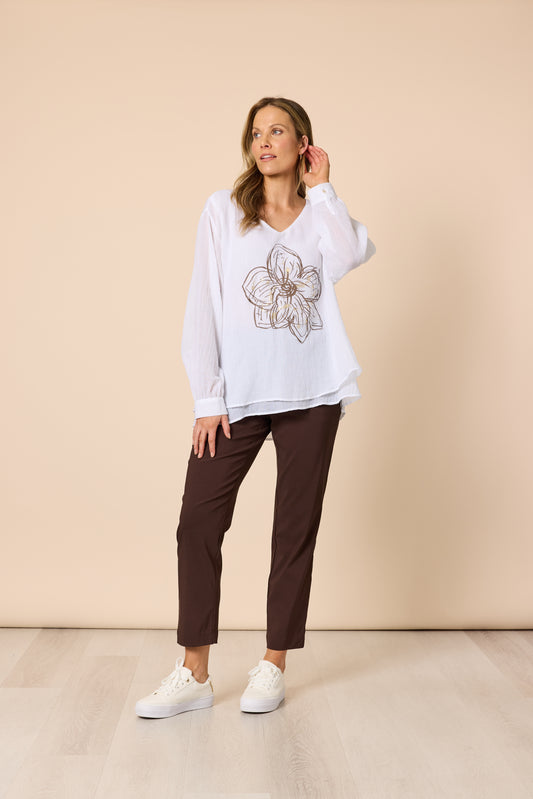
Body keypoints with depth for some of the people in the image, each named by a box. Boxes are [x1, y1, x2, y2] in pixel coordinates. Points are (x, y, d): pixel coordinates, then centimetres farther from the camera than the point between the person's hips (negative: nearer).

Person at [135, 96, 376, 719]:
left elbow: (349, 256, -15)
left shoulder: (322, 215, 10)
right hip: (237, 394, 0)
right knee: (198, 521, -4)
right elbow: (202, 305, 1)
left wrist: (320, 188, -2)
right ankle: (194, 674, 8)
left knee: (296, 527, 6)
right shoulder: (224, 210, 7)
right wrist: (207, 399, -5)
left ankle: (274, 665, 20)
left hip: (311, 395, 1)